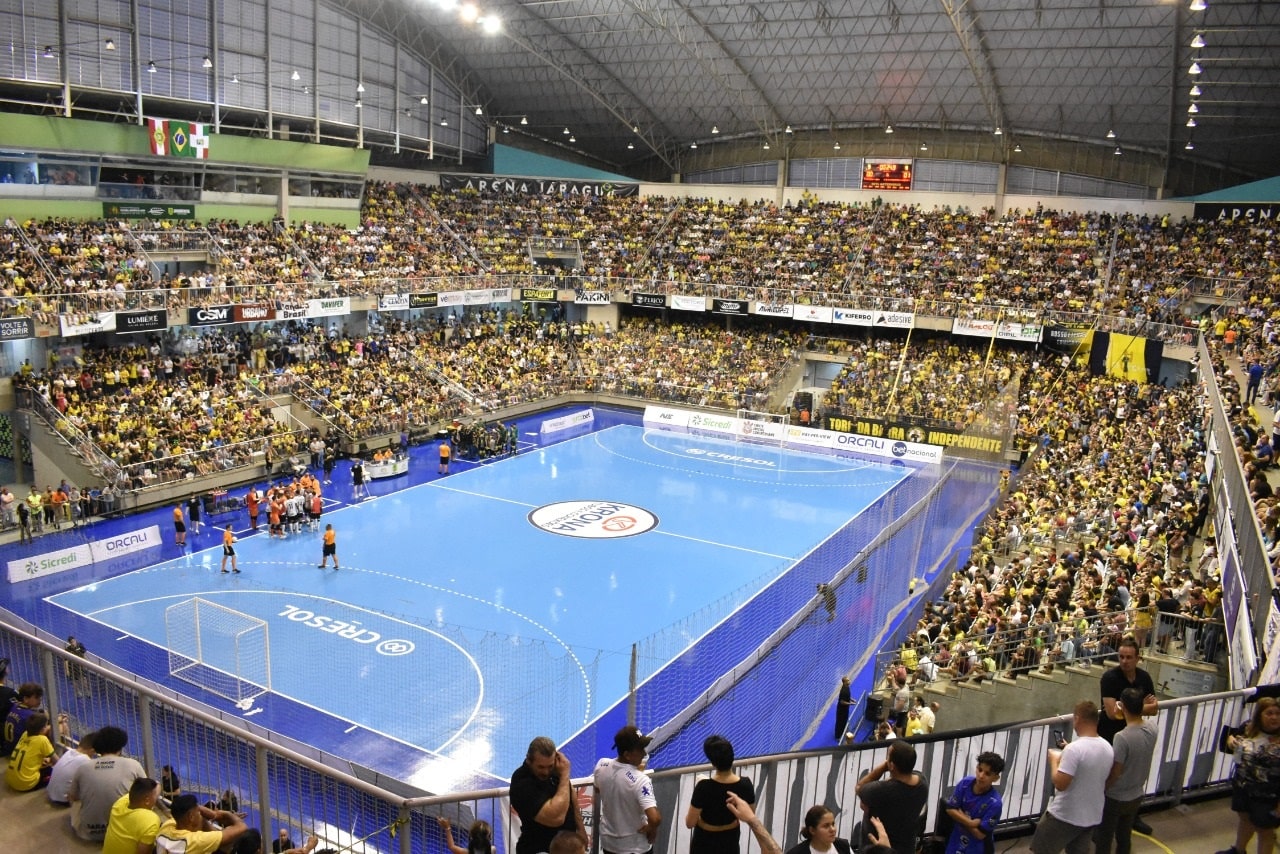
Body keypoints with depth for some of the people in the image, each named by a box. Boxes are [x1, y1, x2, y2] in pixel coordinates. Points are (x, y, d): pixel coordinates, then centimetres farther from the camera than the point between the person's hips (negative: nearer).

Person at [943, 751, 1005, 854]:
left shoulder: (994, 803, -27)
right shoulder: (965, 783, -15)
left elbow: (980, 834, -22)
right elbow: (950, 809, -11)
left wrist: (960, 815, -16)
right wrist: (971, 823, -22)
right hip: (957, 840, 4)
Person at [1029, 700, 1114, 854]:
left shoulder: (1074, 749, -25)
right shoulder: (1107, 748, 0)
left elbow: (1060, 784, -25)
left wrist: (1054, 760, -9)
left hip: (1064, 816, -7)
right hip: (1092, 817, 7)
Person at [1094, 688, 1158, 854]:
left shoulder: (1122, 737, -30)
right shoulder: (1152, 729, -11)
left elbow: (1114, 774, -23)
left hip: (1115, 798, -6)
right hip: (1137, 795, 6)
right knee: (1124, 839, 22)